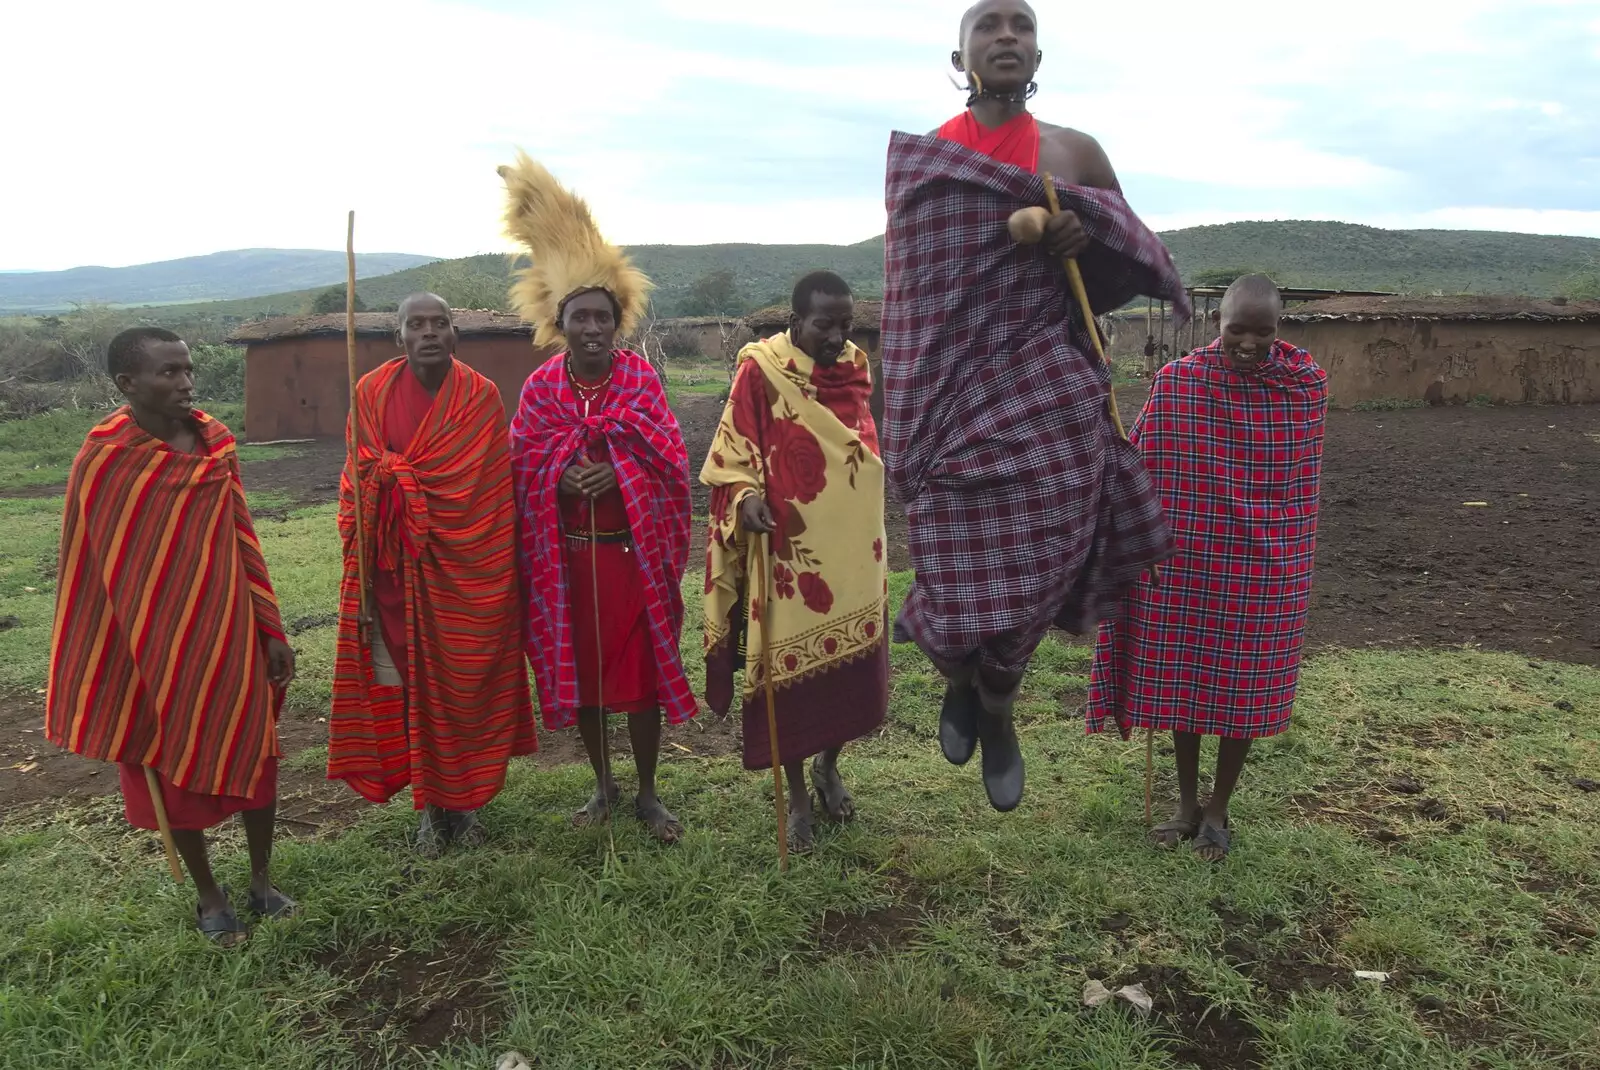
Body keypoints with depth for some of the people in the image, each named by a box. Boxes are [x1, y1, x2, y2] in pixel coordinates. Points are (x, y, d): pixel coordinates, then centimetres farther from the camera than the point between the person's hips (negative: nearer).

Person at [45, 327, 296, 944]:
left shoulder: (215, 443, -2)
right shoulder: (105, 461, -15)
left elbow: (241, 541, 5)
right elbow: (103, 573, -10)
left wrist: (270, 631, 5)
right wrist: (139, 668, -9)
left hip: (230, 633, 4)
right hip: (157, 648, -4)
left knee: (254, 754, 12)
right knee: (174, 769, 12)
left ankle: (261, 883, 32)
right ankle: (209, 896, 32)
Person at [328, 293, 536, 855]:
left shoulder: (481, 396, -3)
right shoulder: (372, 393, 0)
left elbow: (495, 489, -2)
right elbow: (360, 485, 3)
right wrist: (363, 577, -2)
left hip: (469, 567, 0)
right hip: (400, 569, 1)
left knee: (468, 680, 8)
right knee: (411, 680, 7)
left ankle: (464, 801, 26)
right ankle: (429, 805, 23)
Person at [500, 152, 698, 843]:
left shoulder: (640, 377, -3)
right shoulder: (542, 385, 1)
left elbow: (668, 457, -7)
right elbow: (523, 464, -1)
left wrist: (617, 472, -22)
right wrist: (564, 481, -20)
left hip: (633, 549, -1)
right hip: (568, 553, 2)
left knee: (641, 669, 4)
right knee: (579, 668, 11)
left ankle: (647, 793, 21)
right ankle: (603, 785, 30)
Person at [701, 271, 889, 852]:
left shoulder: (855, 366, 6)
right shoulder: (760, 370, -10)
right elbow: (731, 455, -8)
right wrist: (745, 495, -27)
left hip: (854, 550, 5)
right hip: (790, 552, -5)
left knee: (855, 662, 11)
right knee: (791, 669, 4)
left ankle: (828, 766, 36)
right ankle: (797, 795, 21)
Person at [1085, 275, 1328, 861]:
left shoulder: (1306, 384, -4)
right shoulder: (1177, 381, -7)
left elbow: (1299, 475, 6)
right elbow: (1139, 463, -3)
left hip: (1263, 567, 0)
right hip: (1188, 559, 0)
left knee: (1245, 685, 8)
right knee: (1183, 676, 9)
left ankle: (1217, 809, 27)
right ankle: (1186, 802, 28)